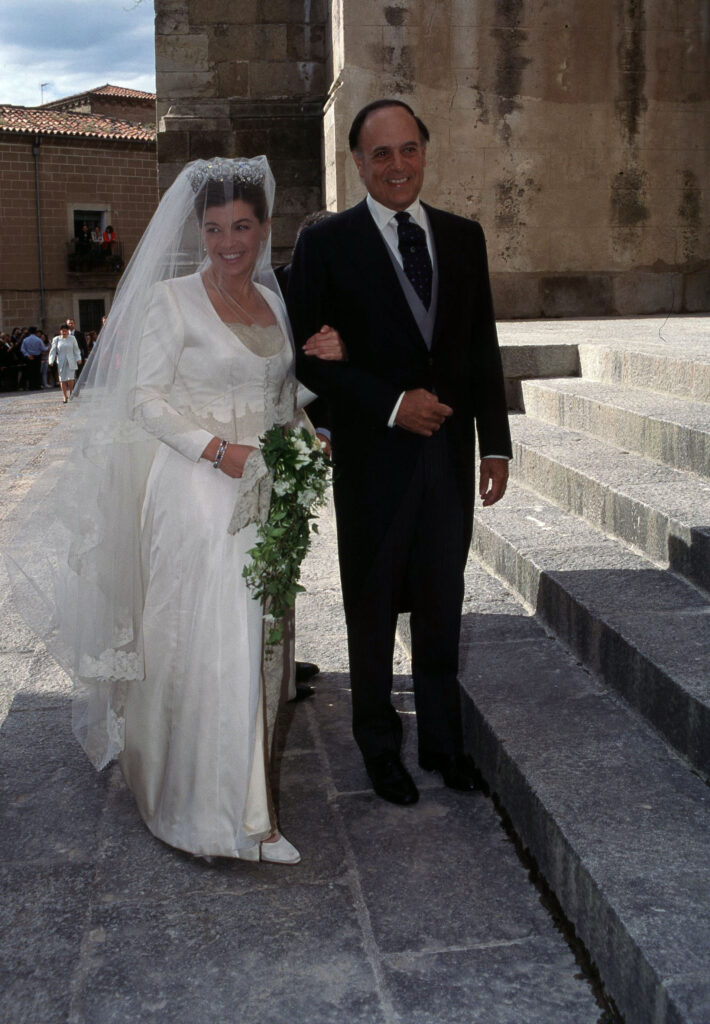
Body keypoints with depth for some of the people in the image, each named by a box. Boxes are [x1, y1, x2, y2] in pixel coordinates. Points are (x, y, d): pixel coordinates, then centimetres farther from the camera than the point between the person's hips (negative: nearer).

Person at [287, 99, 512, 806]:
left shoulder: (464, 238, 7)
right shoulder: (325, 243, -4)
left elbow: (483, 349, 10)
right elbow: (308, 356, -8)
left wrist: (495, 444, 6)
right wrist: (392, 403, -17)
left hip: (450, 454, 3)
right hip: (373, 458, -3)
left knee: (442, 606, 13)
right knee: (373, 610, 12)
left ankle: (442, 738, 31)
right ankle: (379, 745, 31)